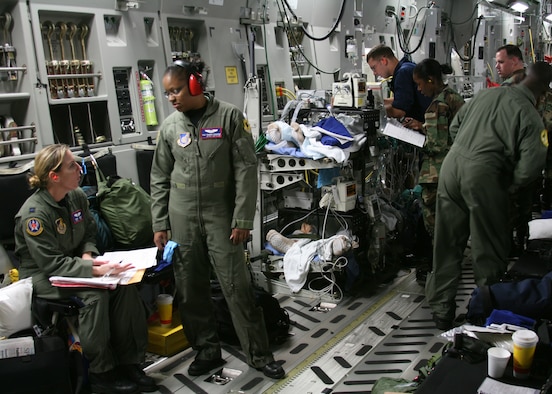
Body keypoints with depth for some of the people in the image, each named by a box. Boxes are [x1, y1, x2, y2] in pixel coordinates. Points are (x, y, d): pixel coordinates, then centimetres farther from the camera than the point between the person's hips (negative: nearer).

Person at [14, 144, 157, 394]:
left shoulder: (77, 196, -1)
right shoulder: (34, 214, -22)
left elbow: (89, 234, 10)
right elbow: (52, 264, -25)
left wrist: (87, 255, -12)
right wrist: (95, 270, -35)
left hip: (74, 263, 6)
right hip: (42, 276, -6)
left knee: (124, 284, -20)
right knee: (95, 294, -32)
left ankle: (129, 363, -11)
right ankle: (100, 374, -15)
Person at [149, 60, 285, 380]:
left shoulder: (229, 116, -5)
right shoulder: (170, 126, 7)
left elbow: (246, 170, -7)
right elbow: (160, 179, 11)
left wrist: (243, 219, -12)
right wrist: (159, 225, 8)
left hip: (220, 215, -4)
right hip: (182, 218, 4)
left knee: (238, 286, -3)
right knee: (191, 289, 8)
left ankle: (259, 354, 12)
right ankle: (207, 351, 25)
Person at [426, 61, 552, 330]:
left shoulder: (487, 94, 15)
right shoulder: (530, 115, -4)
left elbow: (454, 127, 21)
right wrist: (509, 185, 6)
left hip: (452, 164, 6)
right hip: (482, 176, -6)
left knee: (447, 244, 14)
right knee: (489, 249, 11)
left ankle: (441, 310, 24)